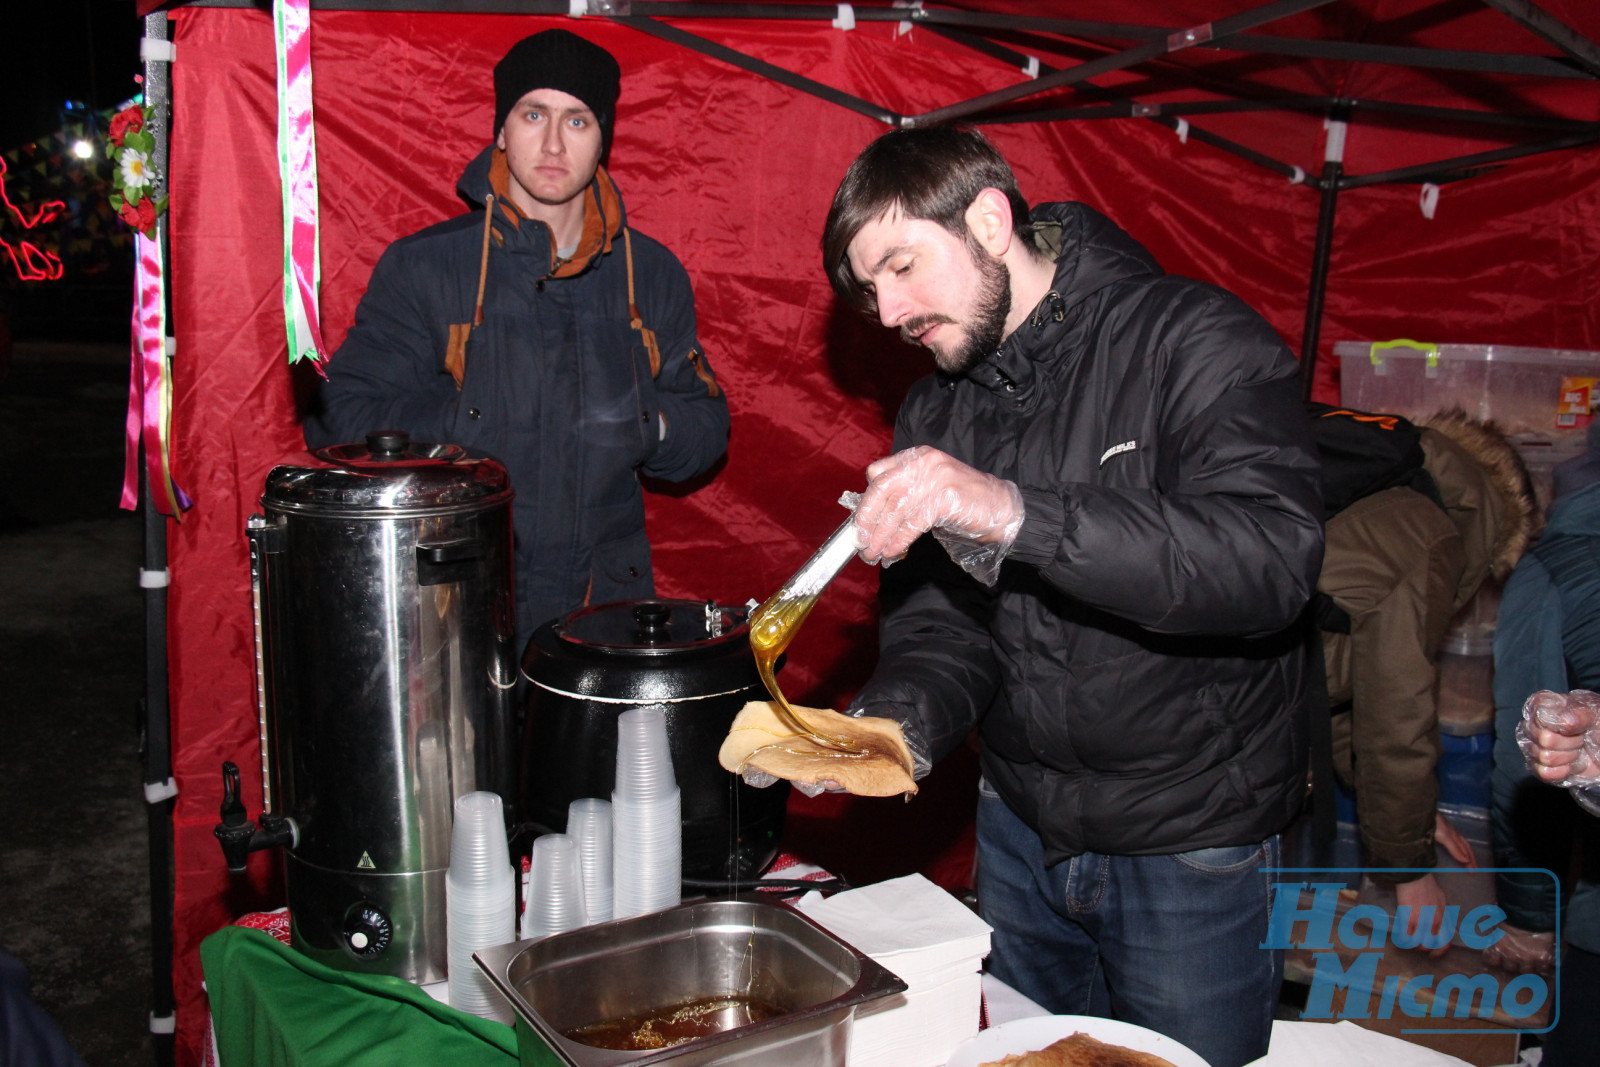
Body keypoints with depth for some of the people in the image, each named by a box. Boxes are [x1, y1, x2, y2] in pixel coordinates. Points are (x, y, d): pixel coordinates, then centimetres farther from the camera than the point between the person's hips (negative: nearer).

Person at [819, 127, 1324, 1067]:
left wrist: (1015, 515, -39)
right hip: (1020, 831, 6)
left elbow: (1275, 557, -31)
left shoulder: (1196, 341, -16)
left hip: (1194, 851, -5)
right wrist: (896, 721, -23)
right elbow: (937, 616, -1)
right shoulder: (937, 410, 4)